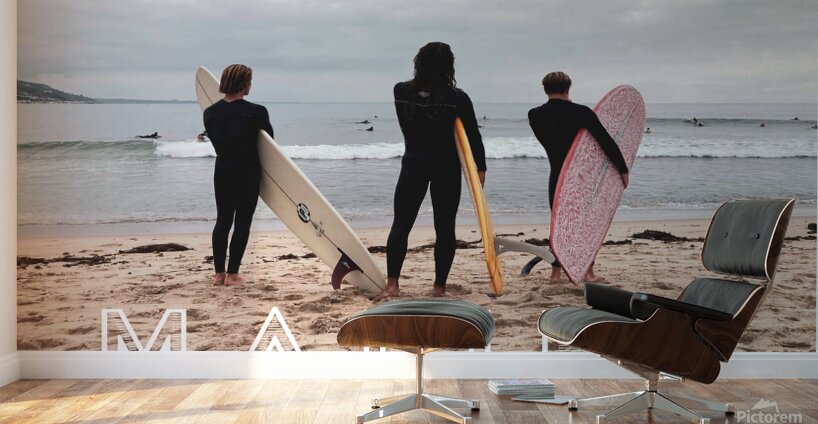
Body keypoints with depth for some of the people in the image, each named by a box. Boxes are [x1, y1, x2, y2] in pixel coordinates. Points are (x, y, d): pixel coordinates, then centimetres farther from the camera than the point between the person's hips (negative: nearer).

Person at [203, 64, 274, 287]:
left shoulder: (210, 112, 0)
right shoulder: (256, 112, -14)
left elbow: (215, 140, 9)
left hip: (222, 171, 5)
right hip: (247, 173, -5)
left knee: (222, 220, 14)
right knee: (242, 222, 4)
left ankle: (219, 273, 16)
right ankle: (232, 274, 6)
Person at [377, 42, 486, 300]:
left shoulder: (401, 91, -5)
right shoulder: (457, 98, -12)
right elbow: (473, 136, -5)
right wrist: (480, 168, 6)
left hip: (413, 165, 1)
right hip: (446, 168, -1)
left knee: (401, 225, 6)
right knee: (444, 228, 7)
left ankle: (392, 285, -4)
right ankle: (439, 287, 11)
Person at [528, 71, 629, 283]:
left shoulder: (535, 116, -6)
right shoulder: (581, 112, -12)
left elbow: (547, 142, 5)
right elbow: (607, 142, -13)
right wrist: (623, 169, -7)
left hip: (557, 177, 1)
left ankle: (556, 272, 8)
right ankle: (588, 271, 13)